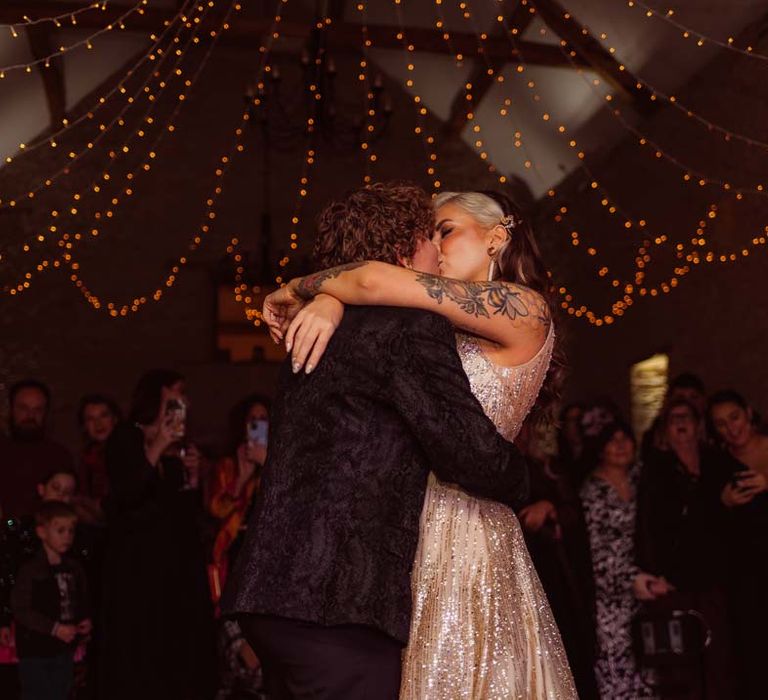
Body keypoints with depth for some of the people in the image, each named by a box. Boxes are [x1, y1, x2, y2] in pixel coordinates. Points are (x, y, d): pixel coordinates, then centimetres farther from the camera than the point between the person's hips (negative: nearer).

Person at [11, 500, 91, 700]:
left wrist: (85, 621, -5)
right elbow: (20, 609, -18)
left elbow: (82, 603, 16)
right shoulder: (30, 570, -14)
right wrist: (54, 628, -22)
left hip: (65, 650, 6)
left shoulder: (74, 569, 5)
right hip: (35, 651, -6)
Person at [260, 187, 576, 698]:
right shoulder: (453, 334, 18)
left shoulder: (524, 308, -7)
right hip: (423, 532, 7)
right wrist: (327, 304, -9)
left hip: (465, 534, -7)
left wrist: (296, 289, 1)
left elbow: (377, 281, -14)